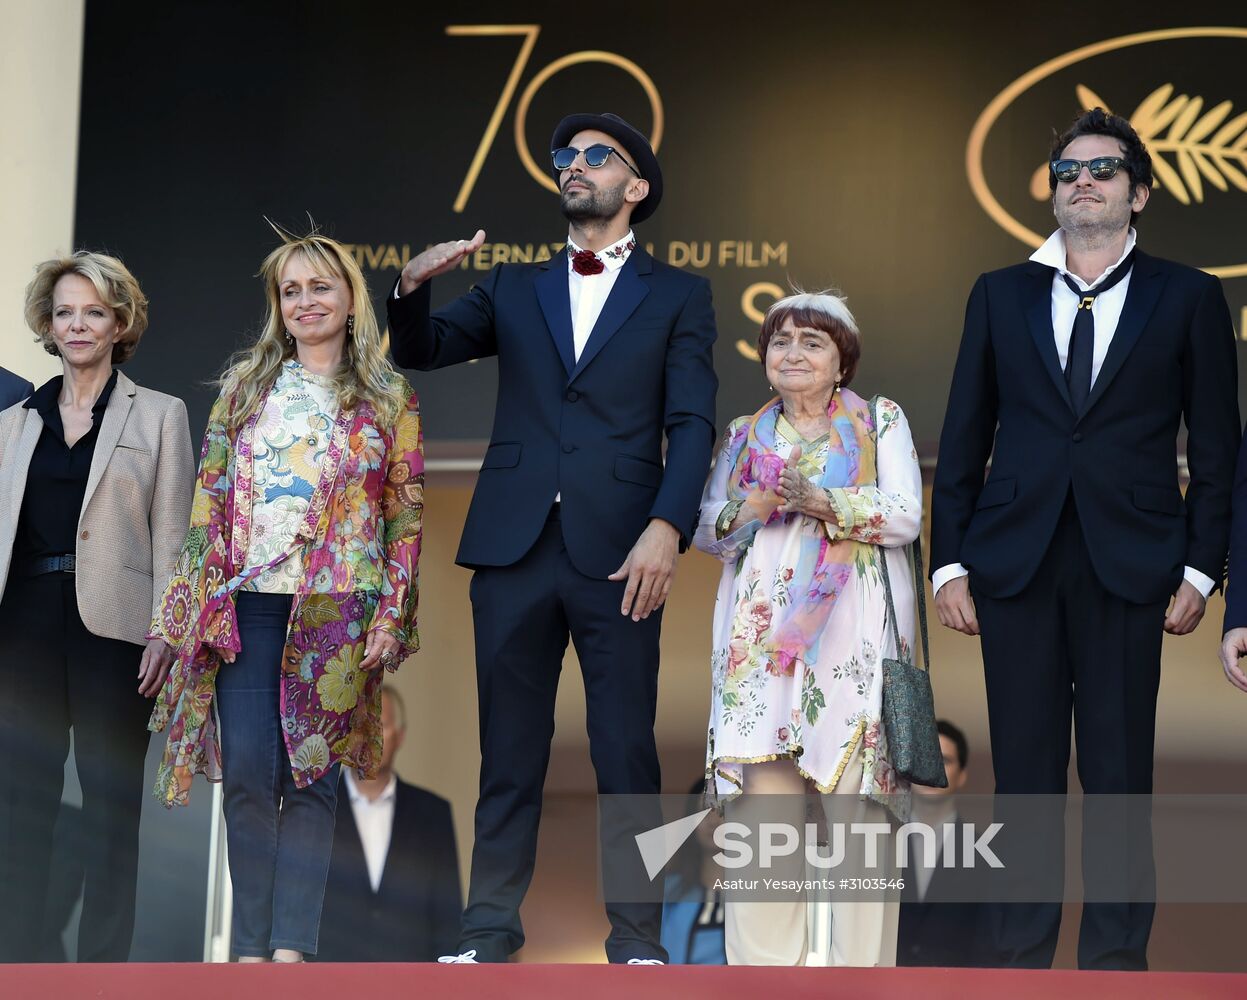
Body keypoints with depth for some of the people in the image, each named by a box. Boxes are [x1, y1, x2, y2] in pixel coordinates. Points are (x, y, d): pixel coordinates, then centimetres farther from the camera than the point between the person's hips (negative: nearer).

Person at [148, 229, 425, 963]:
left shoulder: (390, 398, 6)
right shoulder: (244, 387, 13)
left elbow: (407, 514, 3)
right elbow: (209, 497, 10)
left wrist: (391, 614, -5)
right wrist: (200, 600, 2)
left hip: (337, 611, -2)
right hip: (247, 602, 2)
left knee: (312, 777, -1)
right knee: (247, 776, -5)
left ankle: (292, 946, 0)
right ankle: (252, 946, 0)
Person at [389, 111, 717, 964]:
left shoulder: (678, 295, 9)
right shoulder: (514, 288, 18)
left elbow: (692, 425, -1)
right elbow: (421, 350, 8)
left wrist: (666, 528, -16)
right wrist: (413, 287, -14)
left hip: (618, 550, -2)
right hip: (514, 545, 3)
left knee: (627, 754, -2)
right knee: (509, 751, 5)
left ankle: (636, 939, 3)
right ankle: (491, 927, 9)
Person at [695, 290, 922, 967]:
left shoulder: (882, 422, 11)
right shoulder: (744, 435, 20)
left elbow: (906, 516, -1)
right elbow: (708, 532, 13)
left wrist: (821, 500, -15)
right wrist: (766, 498, -7)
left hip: (854, 636, -2)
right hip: (763, 633, 2)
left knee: (860, 794, -9)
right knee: (764, 793, -7)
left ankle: (864, 969, -6)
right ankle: (764, 967, -4)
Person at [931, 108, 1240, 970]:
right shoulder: (1001, 295, 11)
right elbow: (963, 439, 10)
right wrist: (950, 561, 3)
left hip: (1129, 567, -2)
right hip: (1015, 564, 2)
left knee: (1120, 771, 1)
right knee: (1024, 769, 5)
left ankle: (1116, 960, 8)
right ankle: (1023, 956, 12)